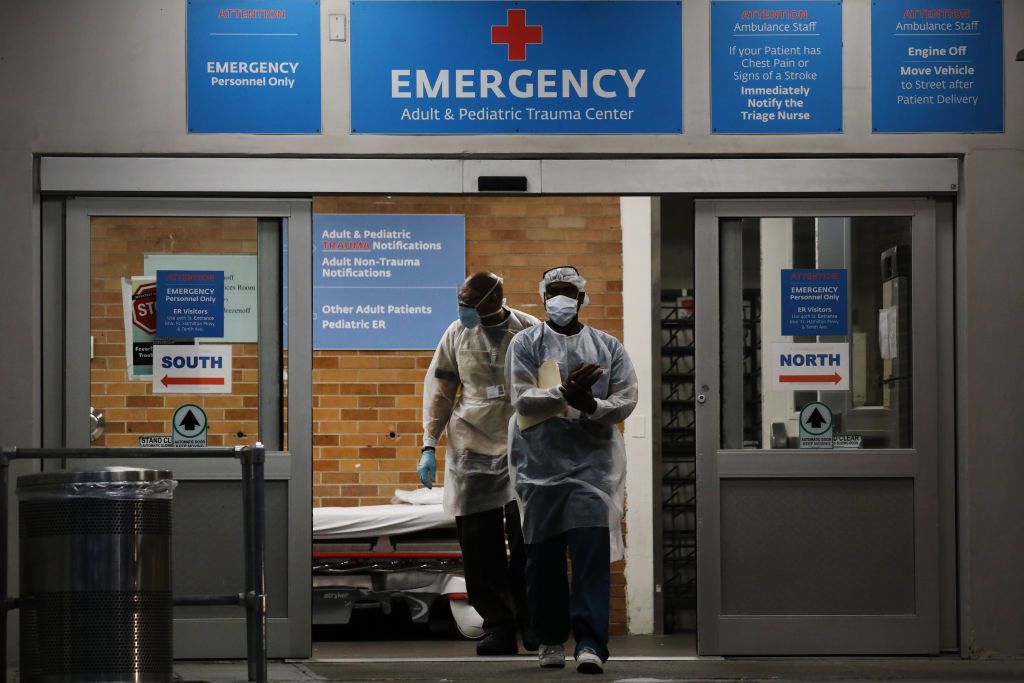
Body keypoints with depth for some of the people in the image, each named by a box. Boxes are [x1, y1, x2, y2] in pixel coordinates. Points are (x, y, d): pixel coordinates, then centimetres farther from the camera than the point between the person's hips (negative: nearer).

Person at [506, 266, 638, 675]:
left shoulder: (608, 347, 11)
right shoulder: (525, 344, 6)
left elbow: (625, 401, 2)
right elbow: (521, 399, -7)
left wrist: (590, 405, -17)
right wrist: (564, 392, -21)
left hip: (593, 461, 0)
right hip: (539, 463, 0)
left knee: (592, 549, -13)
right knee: (543, 555, 5)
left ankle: (590, 643, -17)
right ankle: (551, 639, 20)